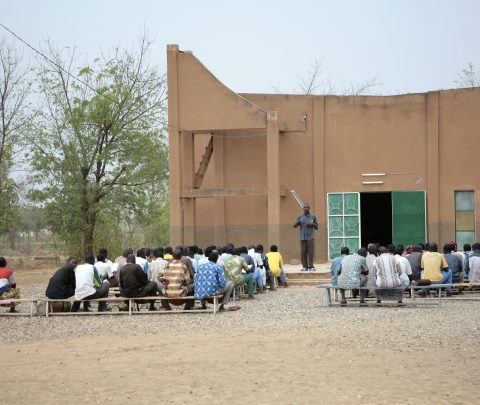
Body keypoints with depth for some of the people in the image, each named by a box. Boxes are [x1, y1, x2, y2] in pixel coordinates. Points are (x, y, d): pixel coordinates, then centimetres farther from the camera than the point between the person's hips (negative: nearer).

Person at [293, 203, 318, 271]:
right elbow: (294, 226, 0)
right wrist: (298, 222, -21)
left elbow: (316, 227, 7)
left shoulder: (313, 217, 5)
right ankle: (305, 267, 2)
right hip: (302, 238, 1)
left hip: (310, 238, -1)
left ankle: (310, 266, -4)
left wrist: (312, 224, -13)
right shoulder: (300, 217, 8)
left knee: (311, 252, -7)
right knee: (303, 253, -2)